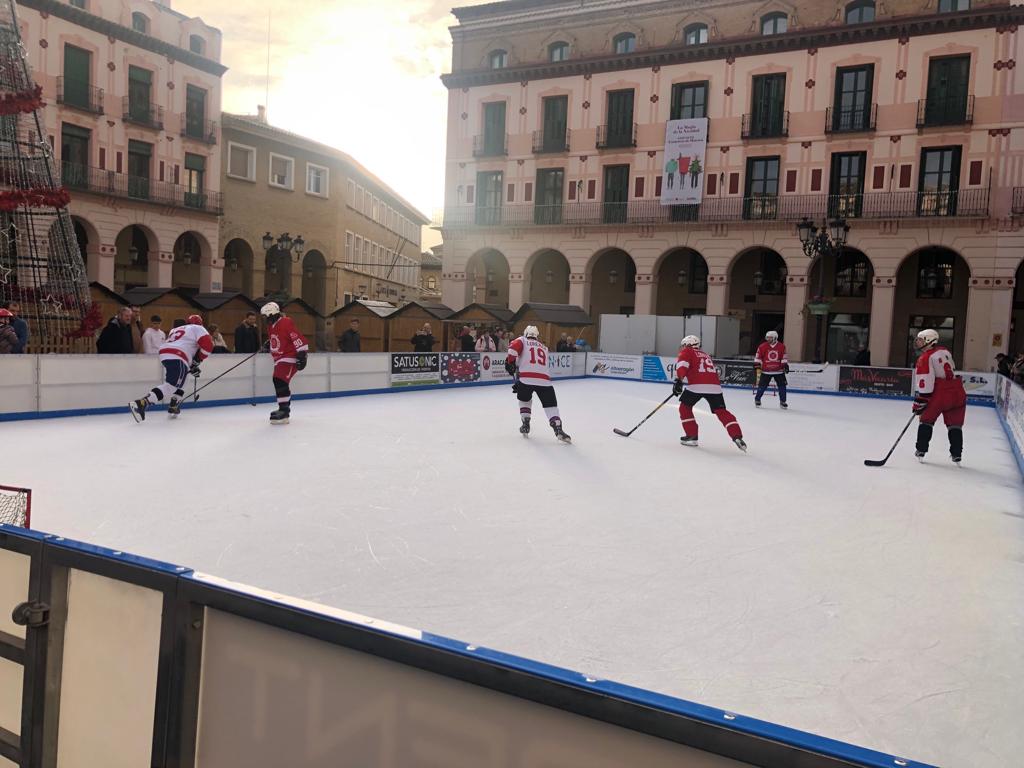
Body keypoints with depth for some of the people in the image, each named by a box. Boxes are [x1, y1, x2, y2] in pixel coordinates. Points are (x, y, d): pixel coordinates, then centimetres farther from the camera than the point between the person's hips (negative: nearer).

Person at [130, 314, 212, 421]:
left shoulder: (177, 329, 34)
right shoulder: (197, 328, 12)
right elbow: (207, 345, -3)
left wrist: (191, 366, 30)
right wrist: (198, 360, 9)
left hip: (165, 353, 9)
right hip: (176, 358, -9)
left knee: (180, 382, 28)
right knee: (171, 385, -18)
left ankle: (173, 408, 28)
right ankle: (142, 403, -34)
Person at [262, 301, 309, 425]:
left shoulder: (286, 323, -18)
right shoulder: (271, 326, 12)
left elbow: (299, 339, -23)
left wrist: (302, 355, -26)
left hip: (290, 357, -11)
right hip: (279, 359, 11)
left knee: (280, 381, -21)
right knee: (279, 382, 17)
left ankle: (284, 412, -22)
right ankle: (284, 408, 33)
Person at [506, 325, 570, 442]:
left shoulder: (522, 340, 17)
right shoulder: (544, 347, 30)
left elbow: (514, 348, -7)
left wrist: (510, 362, 4)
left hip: (526, 378, -1)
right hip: (544, 379, 2)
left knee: (524, 400, 27)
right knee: (551, 405, 8)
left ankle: (525, 425, 22)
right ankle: (558, 429, -11)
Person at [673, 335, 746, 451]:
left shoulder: (687, 352, 15)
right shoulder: (706, 355, 33)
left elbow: (682, 364, -6)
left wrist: (678, 380, -16)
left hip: (696, 386, -5)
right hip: (715, 386, 5)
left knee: (685, 407, 15)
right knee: (721, 411, 10)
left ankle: (691, 436, 10)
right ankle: (737, 436, -5)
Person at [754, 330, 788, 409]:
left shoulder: (782, 346, -3)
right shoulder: (763, 346, -6)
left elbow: (784, 357, 4)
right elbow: (758, 357, 0)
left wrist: (785, 365, -4)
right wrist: (757, 366, -6)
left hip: (779, 370, 1)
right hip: (766, 371, -1)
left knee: (782, 385, 1)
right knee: (762, 385, -2)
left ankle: (782, 402, 14)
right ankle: (757, 399, 15)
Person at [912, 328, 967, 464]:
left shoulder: (925, 358, -6)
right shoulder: (945, 351, 16)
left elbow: (925, 384, -13)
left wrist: (919, 402, -8)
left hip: (940, 394, -6)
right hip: (958, 393, 6)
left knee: (927, 420, 11)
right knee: (955, 424, 12)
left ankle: (920, 450, 10)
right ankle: (956, 455, 11)